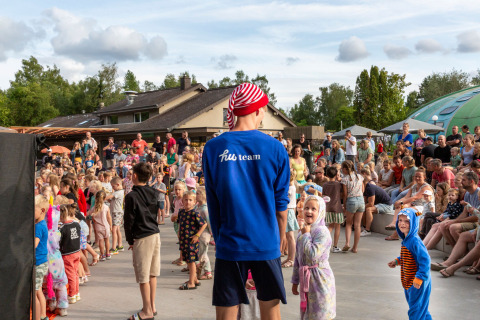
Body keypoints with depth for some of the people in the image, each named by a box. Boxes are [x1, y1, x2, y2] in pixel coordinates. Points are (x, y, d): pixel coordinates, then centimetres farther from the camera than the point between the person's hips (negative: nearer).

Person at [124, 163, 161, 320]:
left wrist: (130, 240, 1)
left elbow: (129, 221, -11)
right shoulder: (154, 193, 6)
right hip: (156, 235, 7)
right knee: (152, 274, 15)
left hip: (142, 238, -7)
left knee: (143, 277, 1)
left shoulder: (131, 196, -13)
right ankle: (152, 306, 24)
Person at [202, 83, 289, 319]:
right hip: (267, 246, 0)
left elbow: (212, 204, 0)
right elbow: (281, 203, 0)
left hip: (229, 246, 0)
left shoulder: (213, 148, -6)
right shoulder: (275, 148, -7)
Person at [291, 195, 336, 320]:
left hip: (319, 279, -7)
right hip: (305, 279, 7)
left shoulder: (322, 232, -14)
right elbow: (297, 259, 14)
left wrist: (306, 235, -16)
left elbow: (313, 255, -26)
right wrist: (295, 281, 17)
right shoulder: (302, 232, 9)